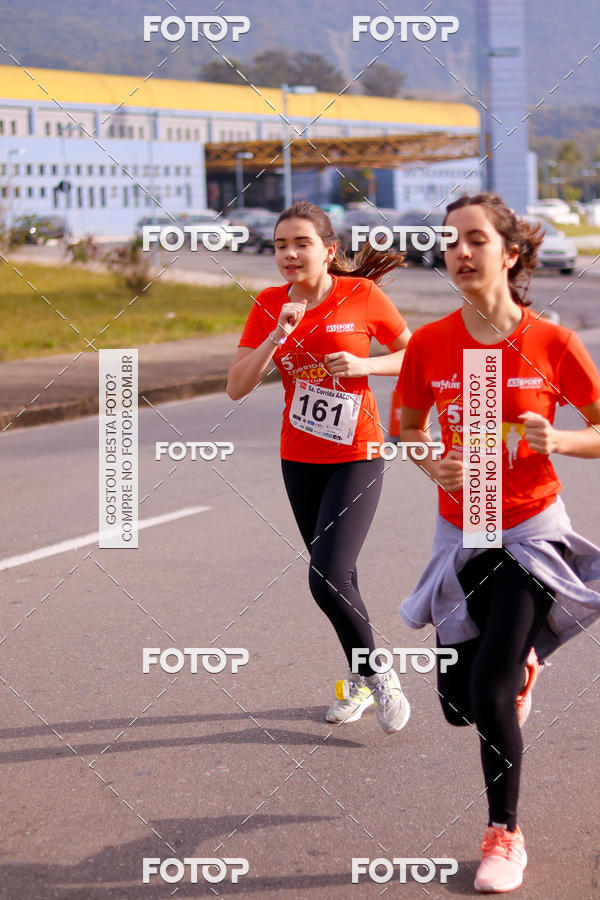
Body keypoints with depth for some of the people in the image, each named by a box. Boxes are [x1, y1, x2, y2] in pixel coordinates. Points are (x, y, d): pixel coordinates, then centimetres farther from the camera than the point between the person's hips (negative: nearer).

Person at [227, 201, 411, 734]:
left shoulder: (361, 294, -10)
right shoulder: (270, 305, -1)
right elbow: (237, 387, -8)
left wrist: (363, 365, -16)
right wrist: (279, 334, -20)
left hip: (356, 456, -5)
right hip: (300, 459, 5)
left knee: (329, 579, -16)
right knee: (334, 576, 15)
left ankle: (377, 676, 7)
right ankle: (359, 683, 33)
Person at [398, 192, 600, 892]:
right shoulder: (430, 344, -7)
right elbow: (407, 425, 9)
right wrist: (433, 466, -11)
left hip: (531, 531, -3)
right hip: (461, 535, 3)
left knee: (491, 691, -11)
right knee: (459, 704, 9)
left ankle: (504, 835, 13)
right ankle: (522, 662, 47)